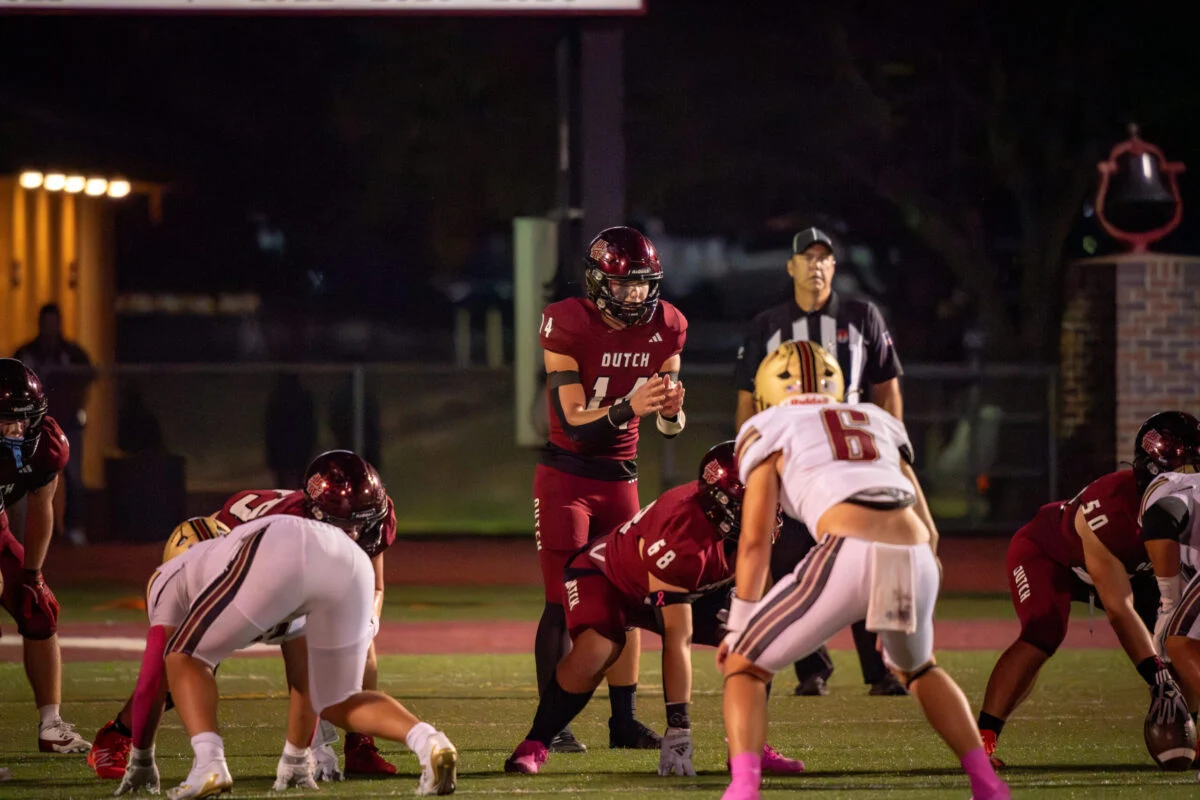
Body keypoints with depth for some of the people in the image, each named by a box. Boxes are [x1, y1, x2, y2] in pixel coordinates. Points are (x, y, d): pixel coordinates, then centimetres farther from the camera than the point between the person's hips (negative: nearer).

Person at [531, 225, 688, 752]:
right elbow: (575, 423, -20)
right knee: (564, 601, -8)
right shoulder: (568, 326, -17)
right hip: (566, 475, -5)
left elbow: (669, 428, 1)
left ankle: (624, 720, 11)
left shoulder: (665, 329, -2)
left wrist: (671, 409, -22)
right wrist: (629, 406, -35)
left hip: (620, 476, 5)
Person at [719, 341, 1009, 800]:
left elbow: (755, 541, 11)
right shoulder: (879, 423, 33)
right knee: (915, 667, 35)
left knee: (745, 666, 12)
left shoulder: (770, 429, 19)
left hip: (849, 555, -4)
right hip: (916, 559, 5)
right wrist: (898, 619, 42)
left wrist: (738, 627, 19)